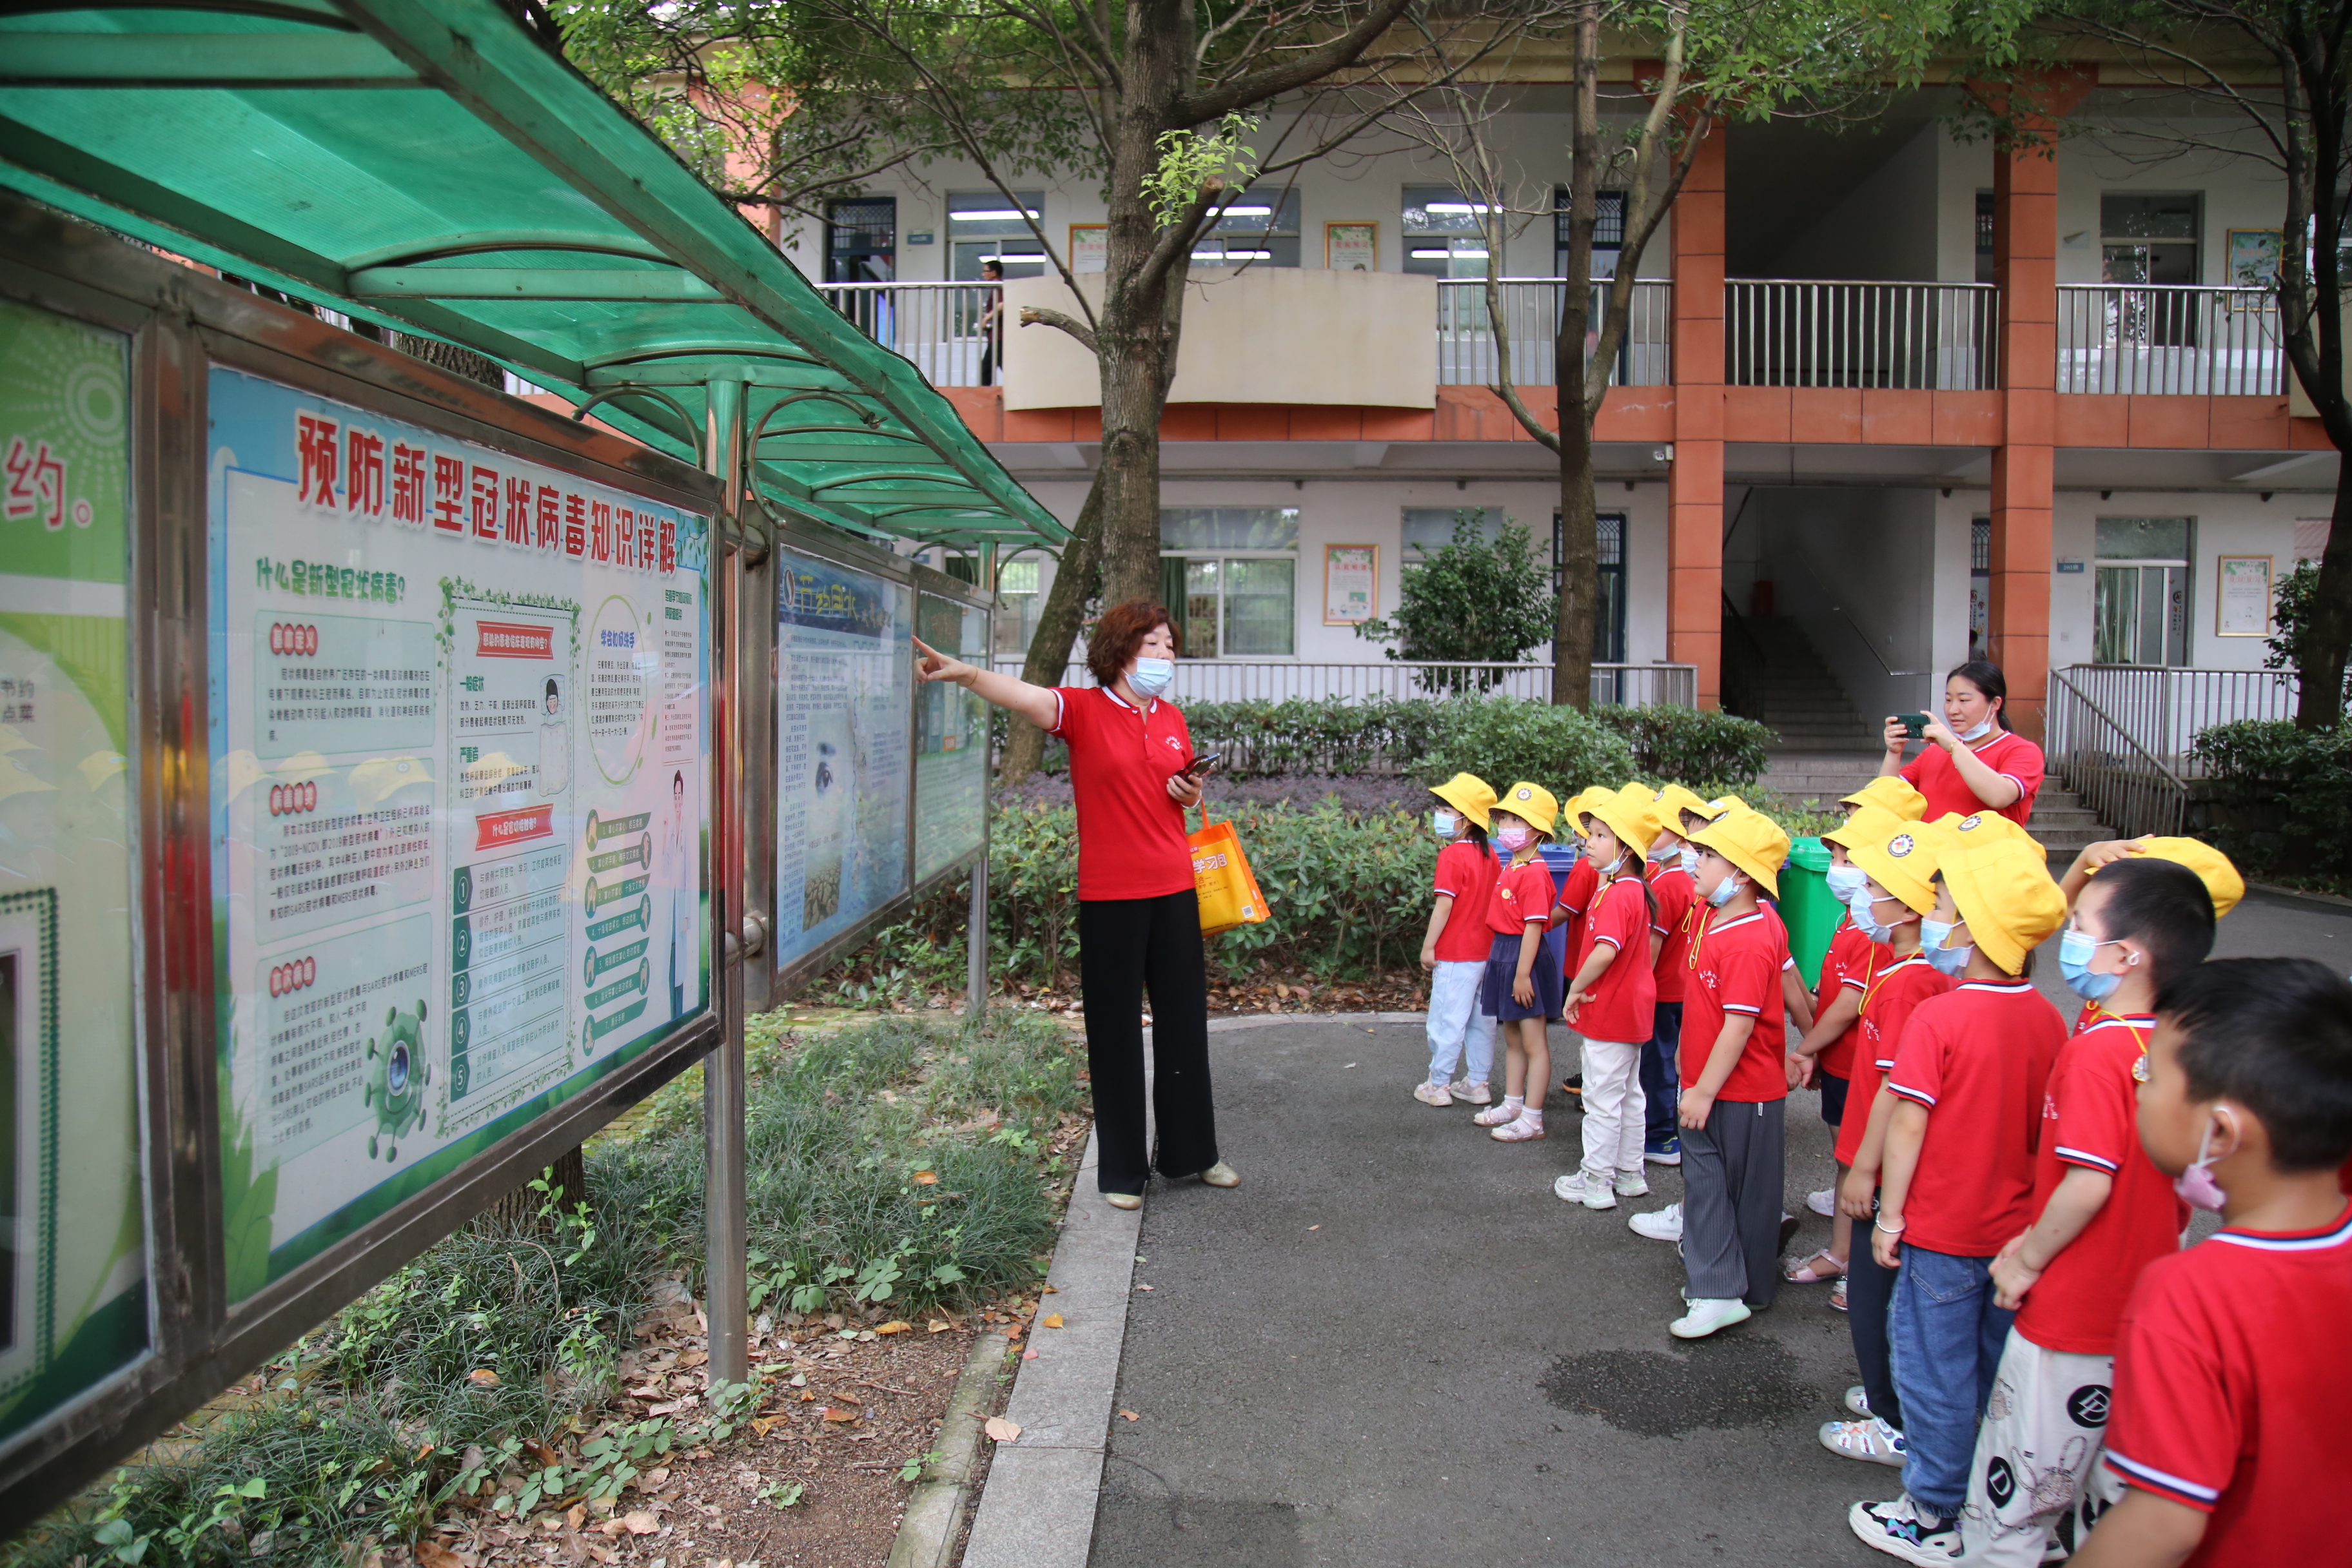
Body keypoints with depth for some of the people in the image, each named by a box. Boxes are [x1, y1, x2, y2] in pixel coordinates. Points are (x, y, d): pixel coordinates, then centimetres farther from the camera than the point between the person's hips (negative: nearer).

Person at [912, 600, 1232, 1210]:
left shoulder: (1173, 720, 10)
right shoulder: (1084, 709, -6)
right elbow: (1023, 694, -26)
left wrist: (1190, 795, 0)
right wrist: (966, 673, -45)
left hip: (1173, 889, 5)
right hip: (1109, 895, -5)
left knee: (1184, 1020, 13)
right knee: (1115, 1029, 4)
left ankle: (1190, 1150, 30)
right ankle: (1121, 1168, 18)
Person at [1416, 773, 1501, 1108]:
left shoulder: (1452, 856, -17)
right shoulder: (1490, 854, 5)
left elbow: (1444, 905, -18)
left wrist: (1429, 945, -10)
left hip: (1455, 954, -7)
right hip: (1486, 951, 8)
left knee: (1446, 1018, 2)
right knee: (1481, 1018, 14)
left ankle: (1438, 1086, 9)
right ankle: (1479, 1083, 21)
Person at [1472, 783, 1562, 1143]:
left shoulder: (1534, 873, -18)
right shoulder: (1512, 868, 10)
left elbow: (1534, 926, -20)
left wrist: (1523, 973, -21)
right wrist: (1498, 960, 15)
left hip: (1525, 958, -10)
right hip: (1503, 955, 10)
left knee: (1534, 1043, 0)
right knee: (1512, 1039, 19)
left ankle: (1532, 1119, 6)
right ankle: (1512, 1104, 31)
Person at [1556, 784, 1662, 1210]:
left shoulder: (1616, 895, -23)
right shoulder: (1638, 890, 8)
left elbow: (1605, 951, -34)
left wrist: (1575, 990, -21)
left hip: (1608, 1010, -10)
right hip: (1632, 1006, 10)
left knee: (1602, 1098, 1)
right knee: (1628, 1093, 18)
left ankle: (1596, 1182, 11)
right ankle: (1630, 1173, 29)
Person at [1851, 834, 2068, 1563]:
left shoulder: (1936, 1018, -21)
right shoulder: (2047, 1020, -3)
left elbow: (1909, 1123, -18)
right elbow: (2047, 1125, 7)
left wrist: (1889, 1214, -8)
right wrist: (2029, 1211, 19)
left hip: (1942, 1231, -6)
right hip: (2018, 1229, 6)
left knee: (1935, 1373, 7)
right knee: (2004, 1370, 19)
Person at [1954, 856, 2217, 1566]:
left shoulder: (2097, 1051, -23)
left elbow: (2089, 1183, -26)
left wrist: (2028, 1260, -11)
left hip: (2070, 1317, -8)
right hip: (2141, 1308, 8)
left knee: (2016, 1490, 5)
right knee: (2111, 1487, 21)